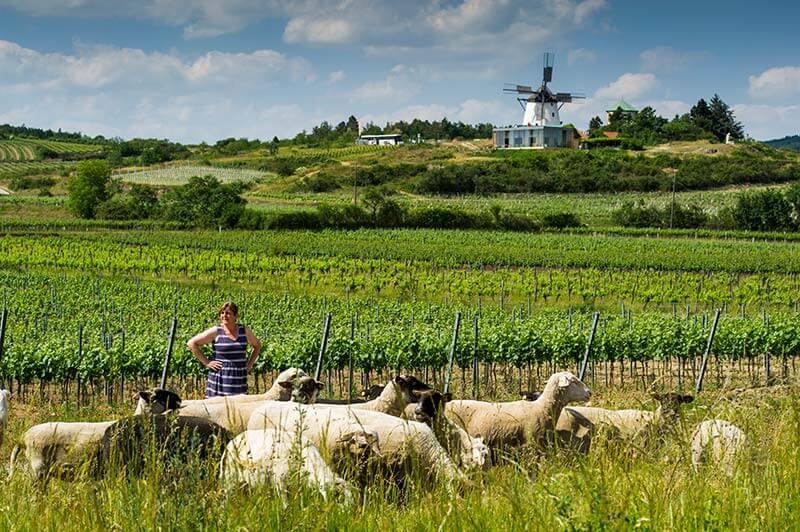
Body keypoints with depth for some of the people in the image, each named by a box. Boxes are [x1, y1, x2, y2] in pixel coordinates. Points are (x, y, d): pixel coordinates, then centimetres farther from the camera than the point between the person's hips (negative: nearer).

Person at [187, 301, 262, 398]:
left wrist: (249, 364, 13)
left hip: (239, 381, 3)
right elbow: (191, 343, -3)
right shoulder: (216, 332, -3)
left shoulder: (244, 331, 7)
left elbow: (257, 345, 25)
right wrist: (206, 362, -6)